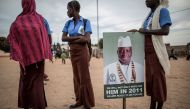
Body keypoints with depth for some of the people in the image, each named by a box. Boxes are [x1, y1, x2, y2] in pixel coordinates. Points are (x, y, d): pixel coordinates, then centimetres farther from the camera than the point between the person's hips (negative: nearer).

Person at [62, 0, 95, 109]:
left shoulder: (86, 21, -5)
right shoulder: (68, 23, 8)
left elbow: (87, 39, -15)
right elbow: (63, 38, -2)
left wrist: (71, 40, -10)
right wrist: (78, 37, -14)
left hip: (82, 51, -5)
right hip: (72, 52, 5)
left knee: (84, 77, -1)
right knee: (76, 76, 10)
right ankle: (79, 100, 22)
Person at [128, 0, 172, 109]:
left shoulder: (162, 10, -5)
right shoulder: (150, 14, 17)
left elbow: (165, 31, -18)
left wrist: (145, 31, -13)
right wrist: (137, 31, 6)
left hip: (156, 51, -8)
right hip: (148, 51, 8)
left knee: (158, 79, 1)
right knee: (150, 78, 12)